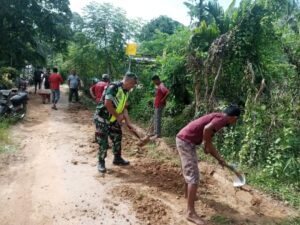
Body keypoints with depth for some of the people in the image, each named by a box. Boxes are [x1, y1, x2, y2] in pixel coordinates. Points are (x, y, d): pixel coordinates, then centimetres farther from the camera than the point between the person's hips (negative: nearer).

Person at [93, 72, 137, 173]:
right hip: (102, 118, -9)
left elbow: (124, 108, 11)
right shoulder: (113, 87, -22)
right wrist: (118, 116, -18)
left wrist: (128, 122, 4)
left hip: (113, 120, 9)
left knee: (117, 138, 16)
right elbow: (107, 104, -29)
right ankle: (101, 162, 13)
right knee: (103, 142, -3)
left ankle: (117, 159, 32)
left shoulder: (125, 92, 7)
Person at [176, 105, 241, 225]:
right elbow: (207, 128, -30)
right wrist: (207, 145, -12)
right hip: (186, 141, -10)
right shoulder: (222, 118, -10)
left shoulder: (217, 117, 19)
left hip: (184, 140, 10)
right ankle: (190, 212, -1)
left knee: (189, 171, 29)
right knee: (194, 176, -7)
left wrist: (220, 159, 29)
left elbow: (209, 143, 24)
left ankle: (188, 194, 51)